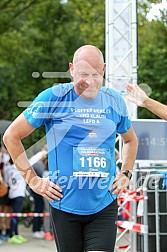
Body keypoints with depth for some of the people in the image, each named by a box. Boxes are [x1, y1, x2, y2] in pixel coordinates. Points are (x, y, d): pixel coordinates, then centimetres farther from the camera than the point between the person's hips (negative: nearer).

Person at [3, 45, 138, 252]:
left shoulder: (114, 101, 5)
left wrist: (125, 173, 10)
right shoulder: (54, 98, -7)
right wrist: (33, 180, -3)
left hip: (104, 206, 2)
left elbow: (130, 139, 26)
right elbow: (11, 136, 0)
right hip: (65, 205, -2)